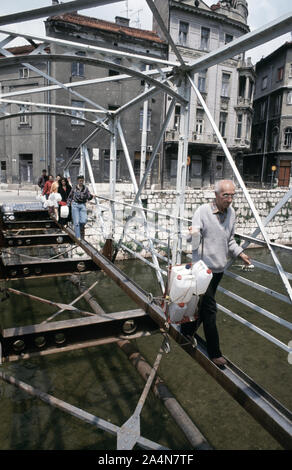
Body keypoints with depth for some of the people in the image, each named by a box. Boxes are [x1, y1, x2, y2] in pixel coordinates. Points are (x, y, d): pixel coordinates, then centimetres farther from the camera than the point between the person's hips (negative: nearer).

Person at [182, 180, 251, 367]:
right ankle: (214, 352, 11)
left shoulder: (231, 212, 5)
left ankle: (186, 331, 40)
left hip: (219, 267, 7)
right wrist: (194, 234, -42)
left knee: (203, 304, 18)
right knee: (210, 308, -2)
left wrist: (240, 253, 5)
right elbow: (194, 242, -21)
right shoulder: (203, 211, -15)